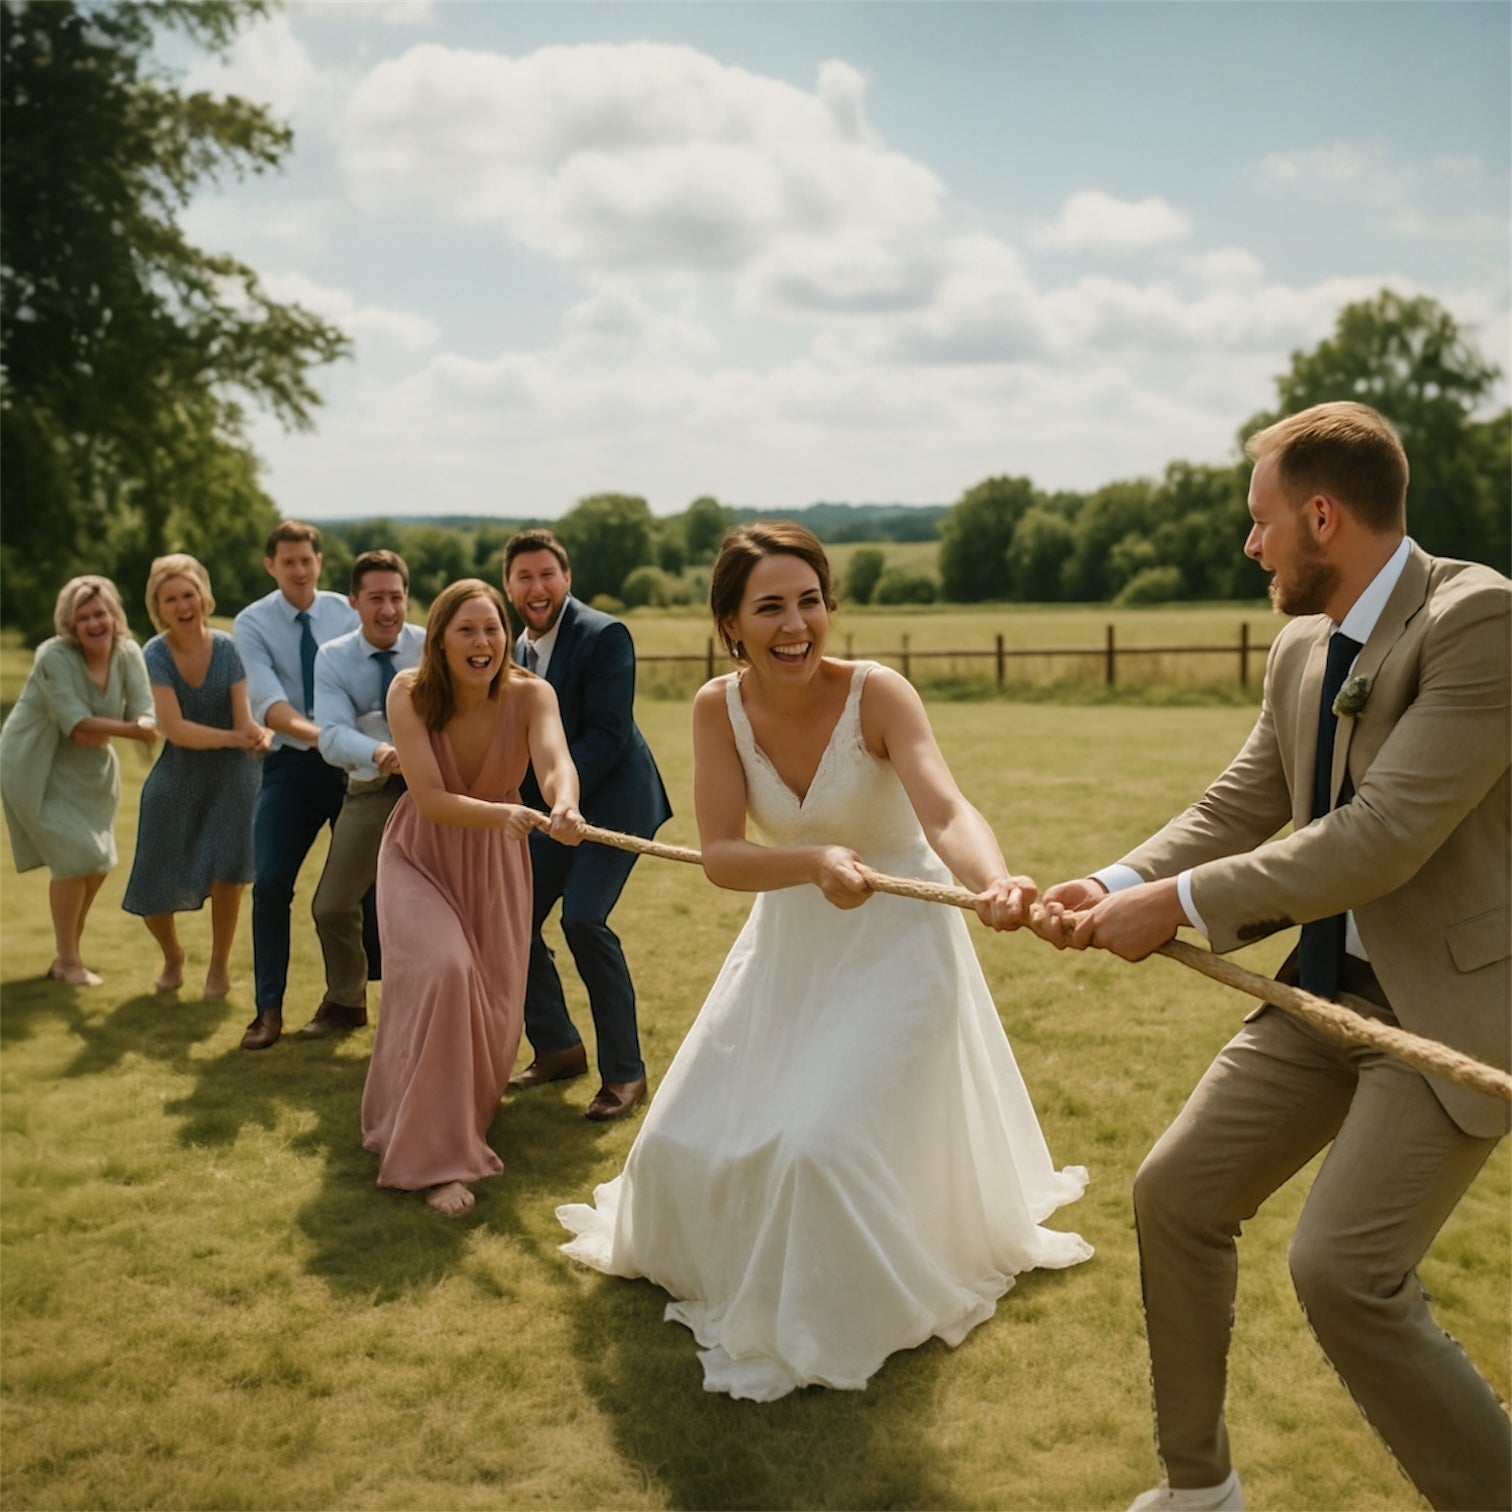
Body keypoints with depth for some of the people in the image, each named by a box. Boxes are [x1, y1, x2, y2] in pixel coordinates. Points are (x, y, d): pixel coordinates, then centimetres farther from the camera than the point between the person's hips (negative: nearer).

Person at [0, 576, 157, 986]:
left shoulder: (128, 653, -9)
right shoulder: (54, 657, -23)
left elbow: (146, 716, -17)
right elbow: (78, 725, -29)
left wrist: (97, 732, -35)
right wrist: (132, 729, -31)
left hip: (90, 770, 6)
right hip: (38, 768, -6)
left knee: (98, 861, 9)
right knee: (75, 858, -13)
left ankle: (69, 950, 29)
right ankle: (68, 960, 3)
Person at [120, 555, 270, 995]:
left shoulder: (227, 648, -10)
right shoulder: (157, 653, -13)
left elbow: (243, 717, -16)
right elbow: (175, 728, -21)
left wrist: (261, 733, -40)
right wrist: (237, 738, -34)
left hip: (230, 778, 0)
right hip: (176, 781, 0)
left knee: (227, 866, -15)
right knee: (151, 892, 1)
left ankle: (219, 964, 13)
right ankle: (172, 956, 36)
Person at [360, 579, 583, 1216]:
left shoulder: (529, 694, -20)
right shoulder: (409, 693, -22)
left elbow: (557, 762, -38)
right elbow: (430, 798, -29)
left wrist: (564, 808, -62)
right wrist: (505, 814, -47)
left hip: (496, 860, 2)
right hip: (422, 854, -2)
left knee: (494, 1004, 9)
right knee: (442, 971, -26)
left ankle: (466, 1109, 46)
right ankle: (437, 1159, -15)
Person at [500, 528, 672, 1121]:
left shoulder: (604, 635, -14)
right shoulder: (518, 648, 10)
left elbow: (608, 734, -20)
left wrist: (552, 794, -25)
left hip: (612, 800, -8)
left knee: (582, 917, -22)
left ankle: (624, 1073, -9)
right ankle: (557, 1046, 25)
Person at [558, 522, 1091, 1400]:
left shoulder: (876, 693, -25)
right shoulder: (720, 708, -14)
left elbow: (946, 812, -39)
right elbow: (721, 855, -21)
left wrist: (995, 881, -61)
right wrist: (816, 861, -41)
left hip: (895, 941, -4)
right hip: (791, 937, 5)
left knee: (823, 1141, -13)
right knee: (692, 1138, 12)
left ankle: (826, 1326, 18)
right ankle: (727, 1271, 47)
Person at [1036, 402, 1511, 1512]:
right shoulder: (1301, 649, 5)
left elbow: (1385, 835, -27)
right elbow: (1237, 809, 11)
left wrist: (1180, 904, -23)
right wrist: (1115, 887, -4)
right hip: (1331, 984, 8)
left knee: (1345, 1269, -17)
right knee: (1177, 1196, 7)